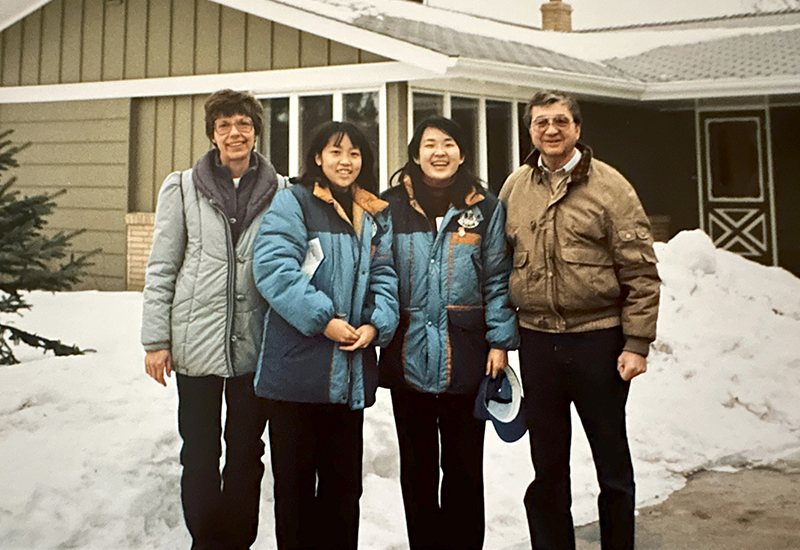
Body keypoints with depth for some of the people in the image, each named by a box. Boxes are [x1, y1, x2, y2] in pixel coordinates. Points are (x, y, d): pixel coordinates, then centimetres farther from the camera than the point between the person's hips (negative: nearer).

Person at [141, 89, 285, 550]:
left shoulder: (279, 191, 5)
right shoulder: (182, 187, 4)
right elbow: (162, 268, 4)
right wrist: (155, 339, -1)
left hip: (255, 343, 1)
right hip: (197, 339, -1)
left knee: (247, 451, 11)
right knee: (200, 451, 8)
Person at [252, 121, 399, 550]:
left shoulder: (376, 217, 15)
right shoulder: (293, 203, -2)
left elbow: (385, 275, 11)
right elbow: (274, 267, -14)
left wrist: (375, 324, -7)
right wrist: (323, 319, -19)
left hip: (352, 373, 5)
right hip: (297, 366, -4)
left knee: (345, 481, 15)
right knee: (294, 478, 8)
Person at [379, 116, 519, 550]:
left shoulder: (486, 209, 4)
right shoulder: (392, 206, 5)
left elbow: (497, 280, 3)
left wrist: (500, 340, -4)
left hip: (465, 357, -1)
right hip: (408, 355, 1)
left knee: (464, 465, 9)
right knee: (416, 465, 13)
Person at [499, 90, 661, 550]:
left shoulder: (609, 185, -4)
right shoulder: (514, 188, 7)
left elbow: (641, 272, -6)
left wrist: (637, 343, -10)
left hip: (598, 339, -3)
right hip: (537, 341, 3)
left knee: (612, 462, 12)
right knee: (547, 465, 15)